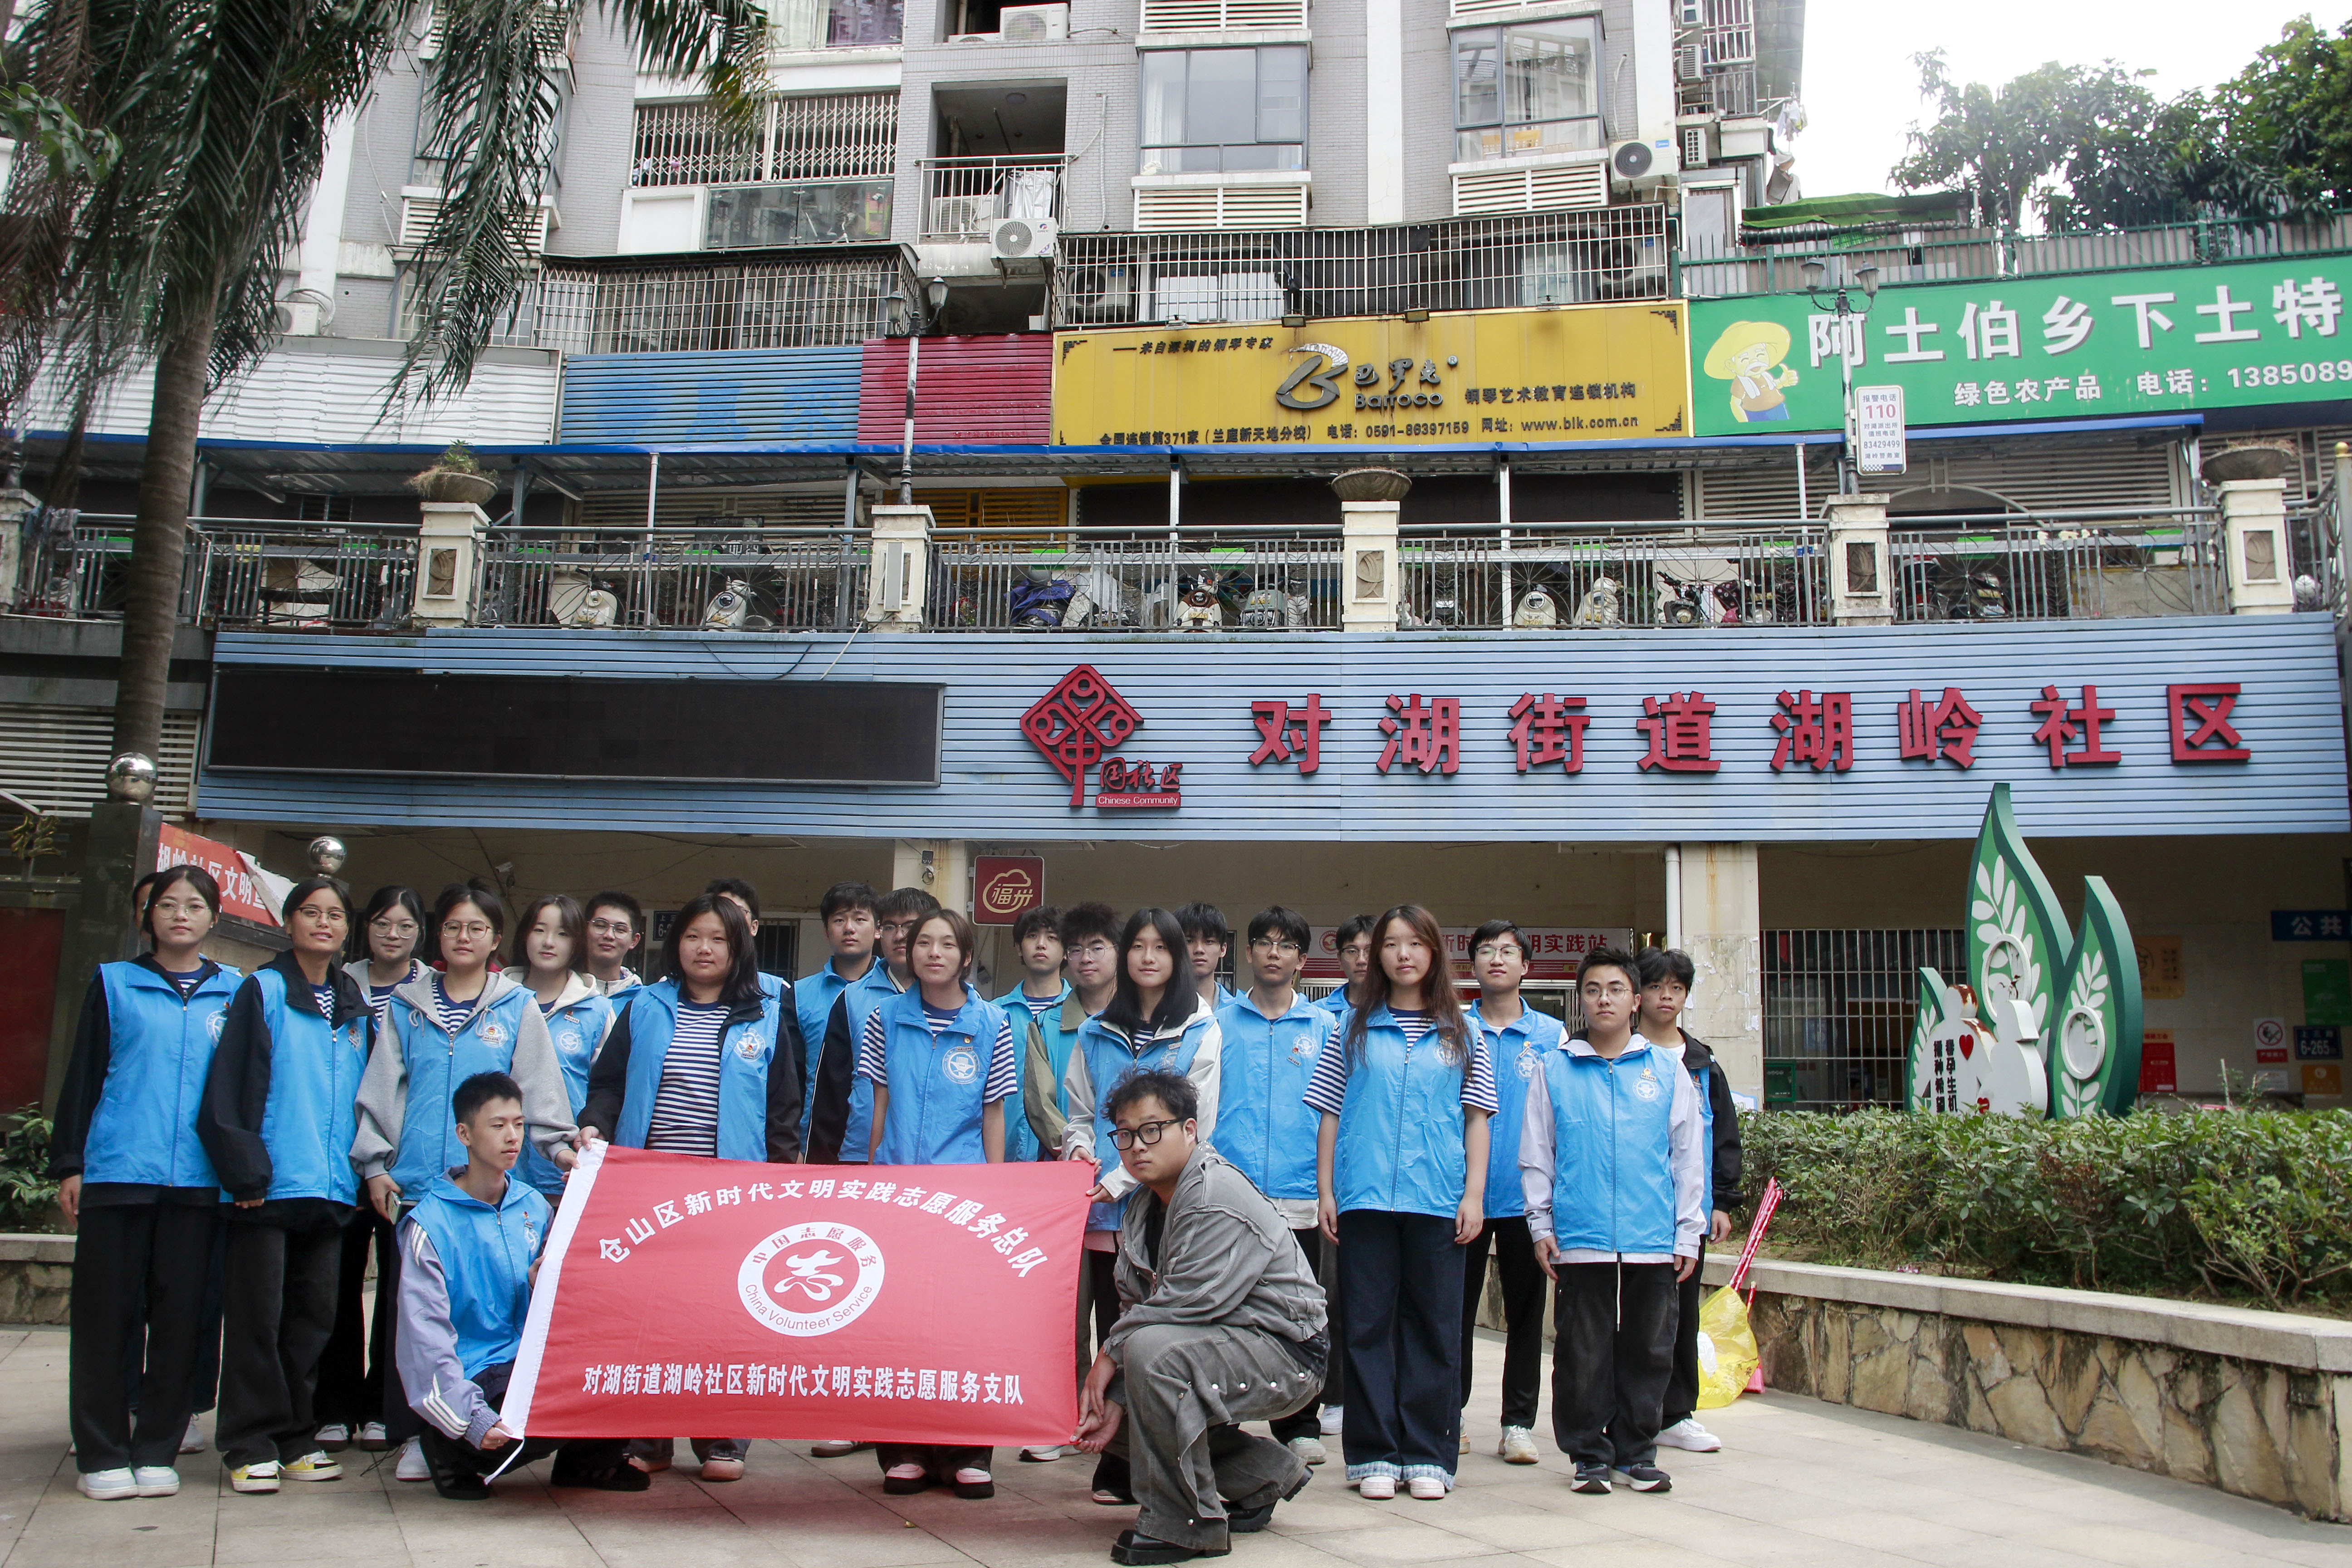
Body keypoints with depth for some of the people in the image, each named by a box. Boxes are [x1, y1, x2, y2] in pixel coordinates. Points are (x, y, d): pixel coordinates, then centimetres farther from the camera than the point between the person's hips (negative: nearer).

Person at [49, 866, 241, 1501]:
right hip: (117, 1172, -1)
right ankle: (102, 1454, 11)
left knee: (182, 1316, 2)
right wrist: (68, 1164, 2)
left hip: (200, 1179, 1)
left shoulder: (236, 991, 12)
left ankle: (157, 1449, 12)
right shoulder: (114, 983, 10)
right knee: (106, 1313, 2)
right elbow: (82, 1076, 8)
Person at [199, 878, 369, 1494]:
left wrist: (364, 1170, 9)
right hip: (269, 1185, -5)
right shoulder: (263, 992, -1)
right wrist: (244, 1170, -13)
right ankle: (251, 1447, 8)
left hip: (332, 1188, 5)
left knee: (315, 1315, 8)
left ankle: (295, 1439, 18)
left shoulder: (356, 1007, 14)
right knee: (259, 1316, 0)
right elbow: (229, 1090, -6)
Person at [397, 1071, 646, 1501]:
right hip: (473, 1376, -6)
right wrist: (473, 1417, -27)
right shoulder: (430, 1223, -9)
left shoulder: (533, 1206, 8)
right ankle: (455, 1454, -1)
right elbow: (425, 1334, -16)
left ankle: (589, 1460, 7)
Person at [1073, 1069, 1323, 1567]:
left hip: (1284, 1355, -10)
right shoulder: (1143, 1209, 8)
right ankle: (1261, 1478, 16)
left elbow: (1184, 1306, -27)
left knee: (1154, 1351, -32)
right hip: (1221, 1345, 10)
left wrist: (1112, 1352, -13)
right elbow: (1135, 1305, 4)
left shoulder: (1219, 1202, -22)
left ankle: (1185, 1524, -17)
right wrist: (1113, 1400, -9)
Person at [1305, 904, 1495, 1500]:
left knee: (1434, 1326, 4)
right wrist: (1325, 1190, 2)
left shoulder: (1460, 1033, 9)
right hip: (1364, 1198, 0)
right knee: (1368, 1325, 3)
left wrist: (1474, 1195, 0)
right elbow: (1330, 1113, 9)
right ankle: (1374, 1454, 11)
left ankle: (1427, 1455, 13)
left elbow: (1476, 1118, 8)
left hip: (1437, 1200, 0)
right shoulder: (1354, 1029, 8)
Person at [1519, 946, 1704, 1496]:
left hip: (1653, 1241, 1)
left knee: (1648, 1351, 9)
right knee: (1582, 1355, 4)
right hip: (1579, 1240, -1)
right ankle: (1589, 1453, 17)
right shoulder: (1554, 1069, 5)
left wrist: (1688, 1233, 5)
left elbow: (1688, 1155, 8)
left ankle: (1637, 1451, 22)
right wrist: (1541, 1227, 1)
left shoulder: (1667, 1070, 7)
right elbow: (1535, 1155, 6)